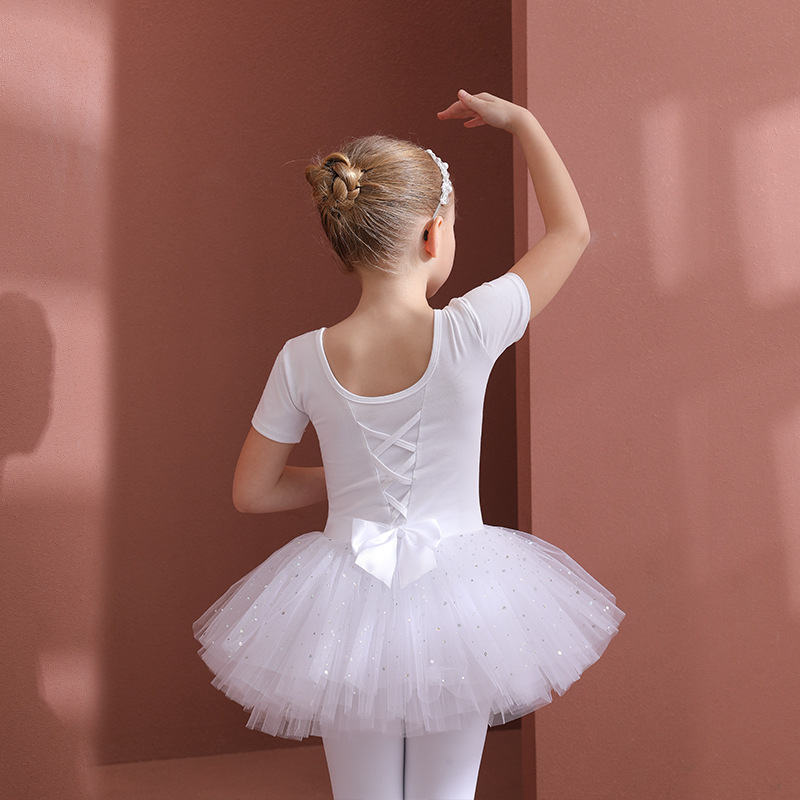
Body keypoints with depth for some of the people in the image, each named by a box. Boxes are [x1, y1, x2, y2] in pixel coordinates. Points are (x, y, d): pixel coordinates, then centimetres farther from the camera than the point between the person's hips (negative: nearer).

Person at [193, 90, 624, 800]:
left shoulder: (303, 359, -12)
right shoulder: (469, 332, -18)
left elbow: (252, 493, 1)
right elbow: (572, 230, -2)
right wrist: (521, 121, 8)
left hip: (349, 605, 2)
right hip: (456, 599, -1)